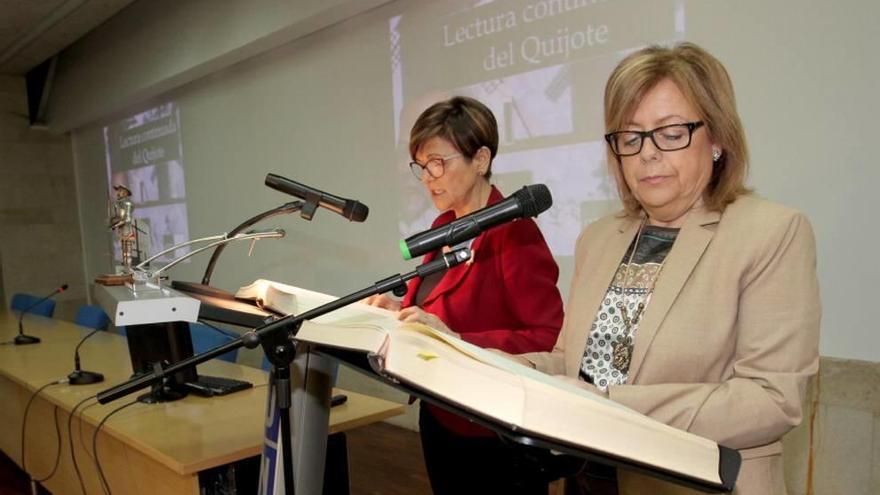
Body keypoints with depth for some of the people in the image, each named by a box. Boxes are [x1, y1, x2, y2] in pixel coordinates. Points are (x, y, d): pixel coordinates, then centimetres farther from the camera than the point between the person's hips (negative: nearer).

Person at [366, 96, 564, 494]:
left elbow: (550, 341, -24)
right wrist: (404, 310, -4)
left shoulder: (513, 232, -20)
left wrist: (456, 339, -32)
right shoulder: (443, 227, 6)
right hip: (439, 418, 8)